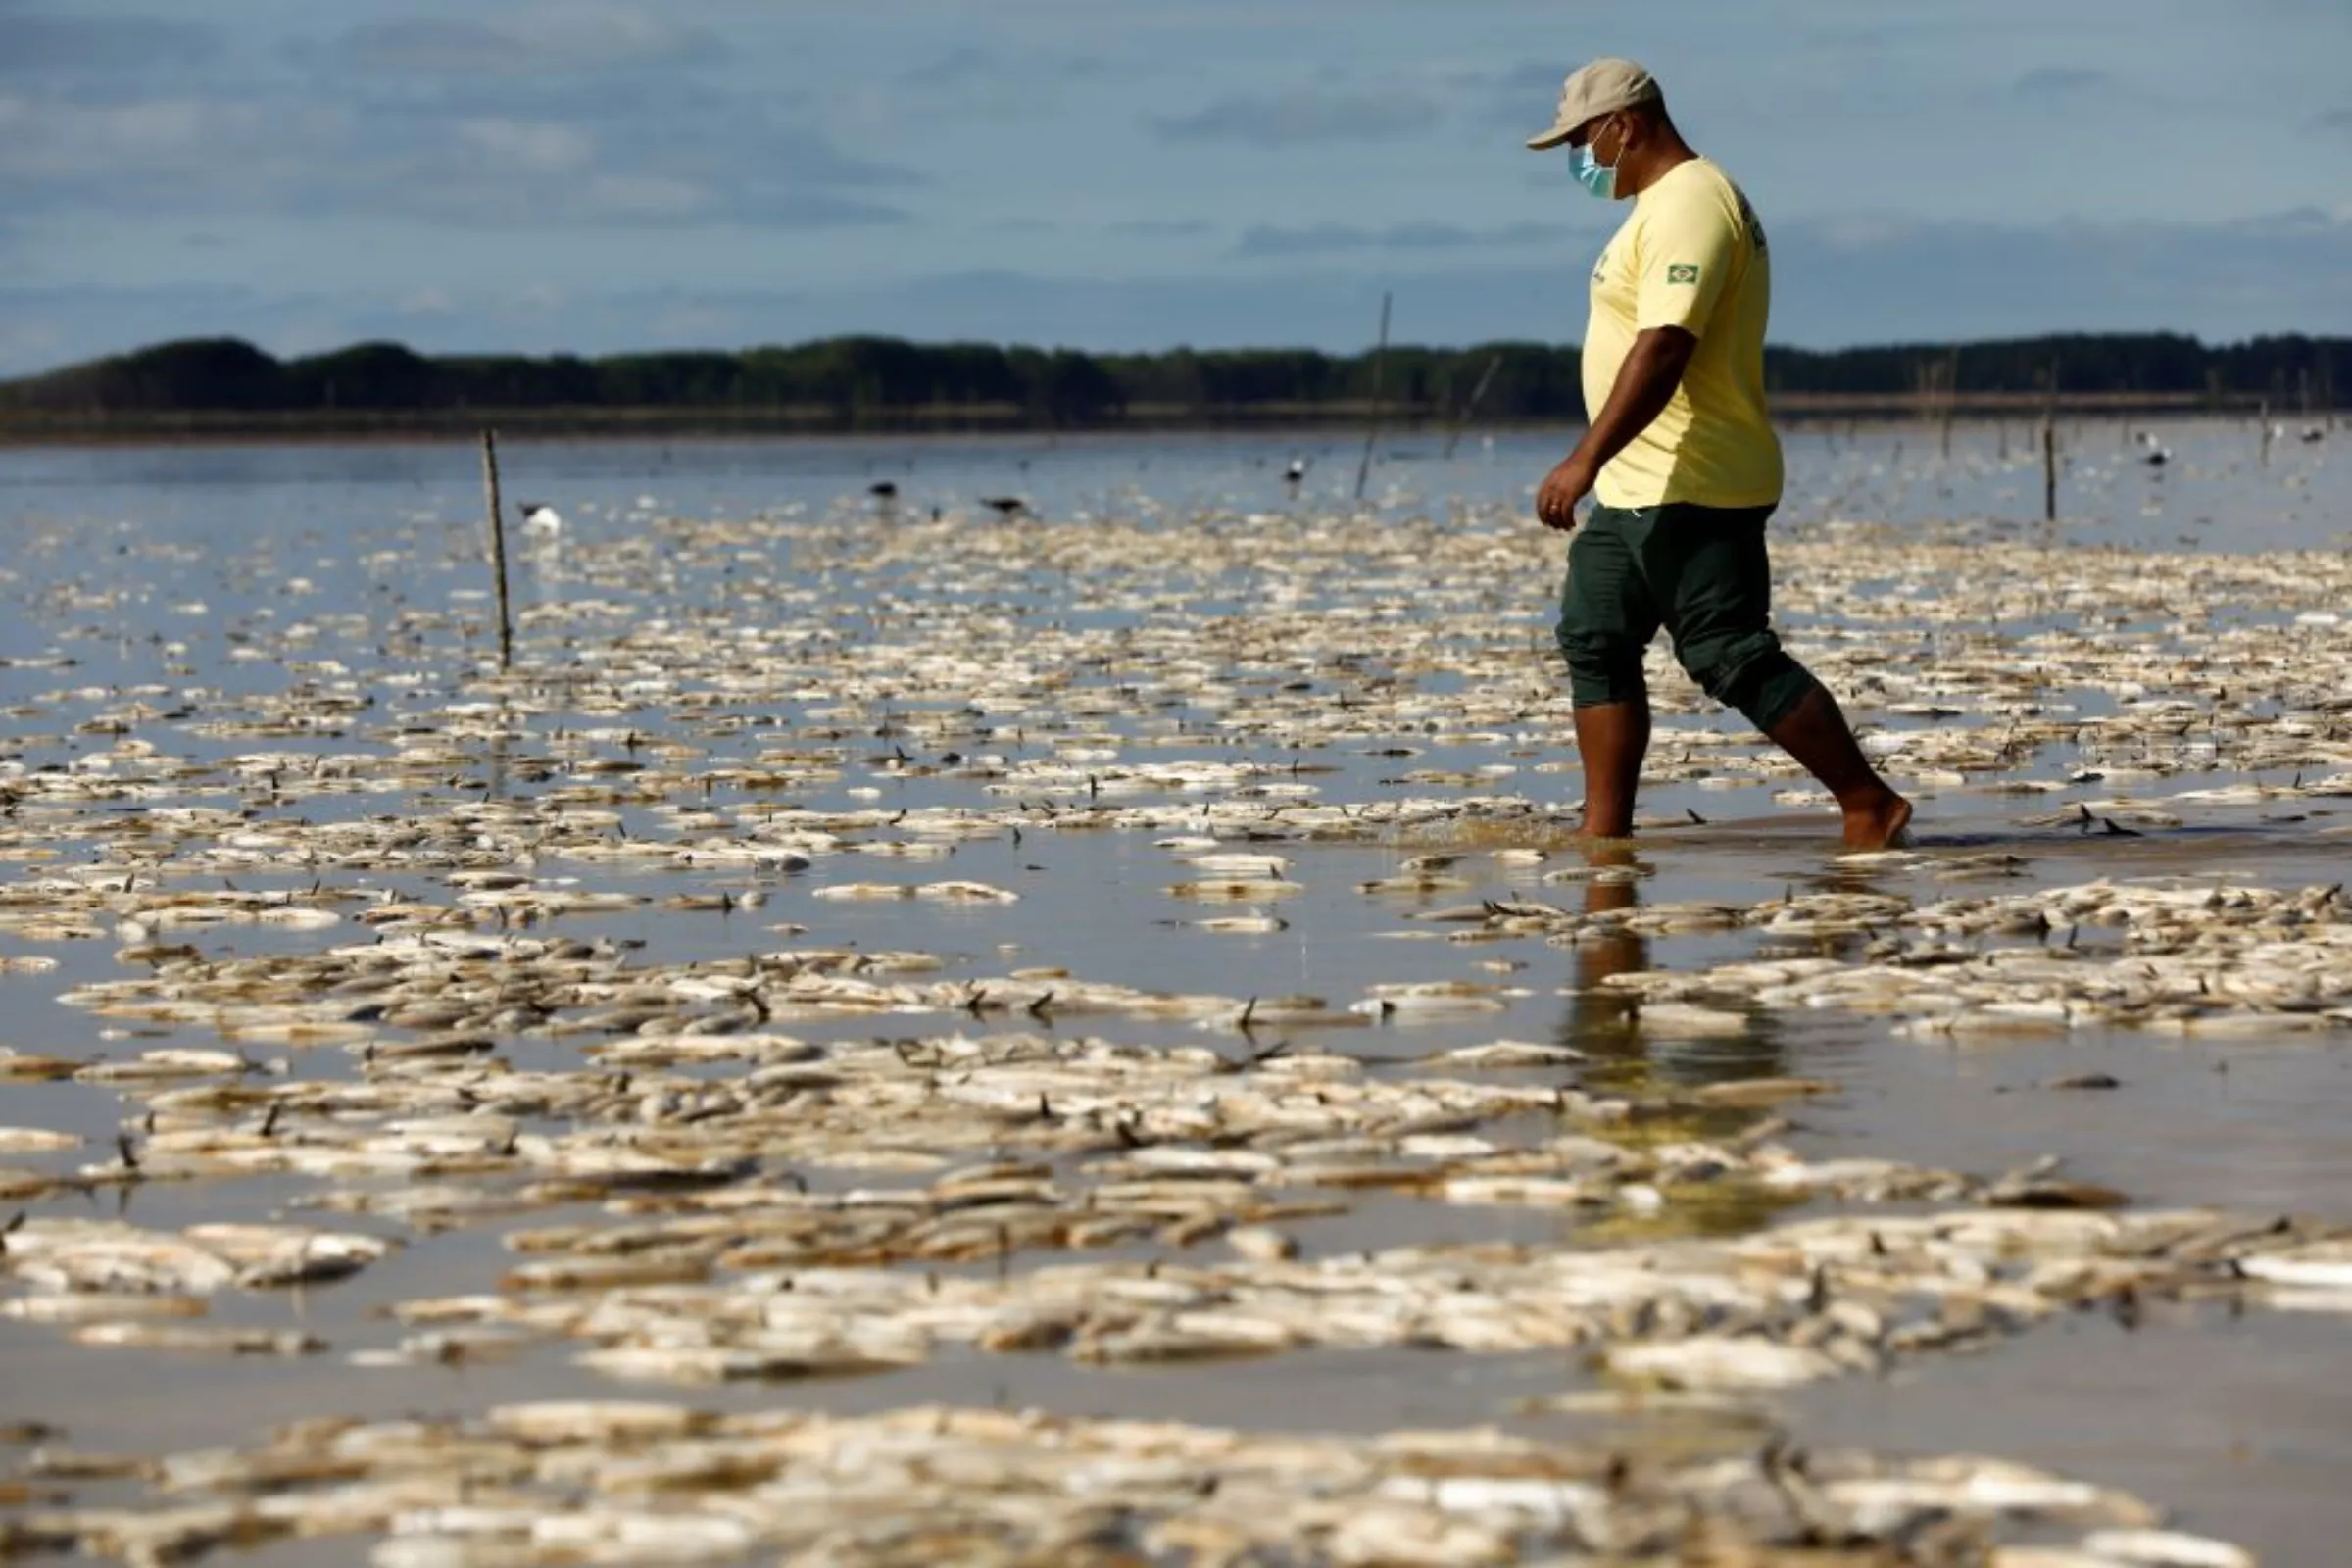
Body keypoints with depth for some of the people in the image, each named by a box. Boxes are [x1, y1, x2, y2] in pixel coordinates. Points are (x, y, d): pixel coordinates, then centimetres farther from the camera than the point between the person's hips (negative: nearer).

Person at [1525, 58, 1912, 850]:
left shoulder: (1690, 207, -17)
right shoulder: (1668, 204, 18)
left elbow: (1663, 346, -28)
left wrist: (1585, 459, -33)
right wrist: (1600, 465, 26)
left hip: (1691, 491, -11)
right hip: (1638, 488, 11)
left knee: (1733, 658, -10)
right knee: (1595, 642, 10)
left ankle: (1870, 805, -4)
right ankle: (1605, 835, 11)